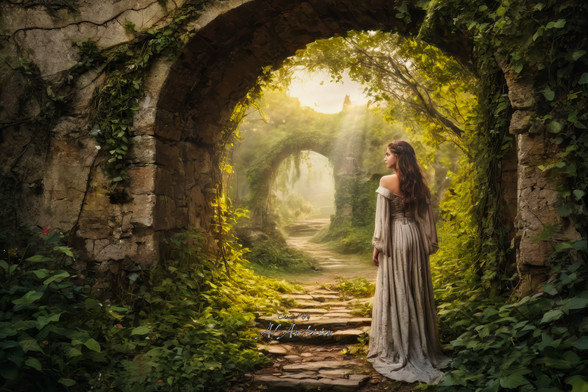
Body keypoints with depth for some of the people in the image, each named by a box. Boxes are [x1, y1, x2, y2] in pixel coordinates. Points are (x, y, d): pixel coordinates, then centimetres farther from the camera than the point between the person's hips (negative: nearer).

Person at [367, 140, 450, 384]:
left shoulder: (386, 182, -9)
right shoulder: (419, 184, 6)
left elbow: (382, 216, -11)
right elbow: (426, 217, 7)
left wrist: (377, 245, -6)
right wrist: (429, 245, 14)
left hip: (395, 239, -5)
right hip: (415, 238, 5)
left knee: (395, 292, 2)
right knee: (417, 292, 11)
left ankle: (395, 351, 9)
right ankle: (421, 348, 21)